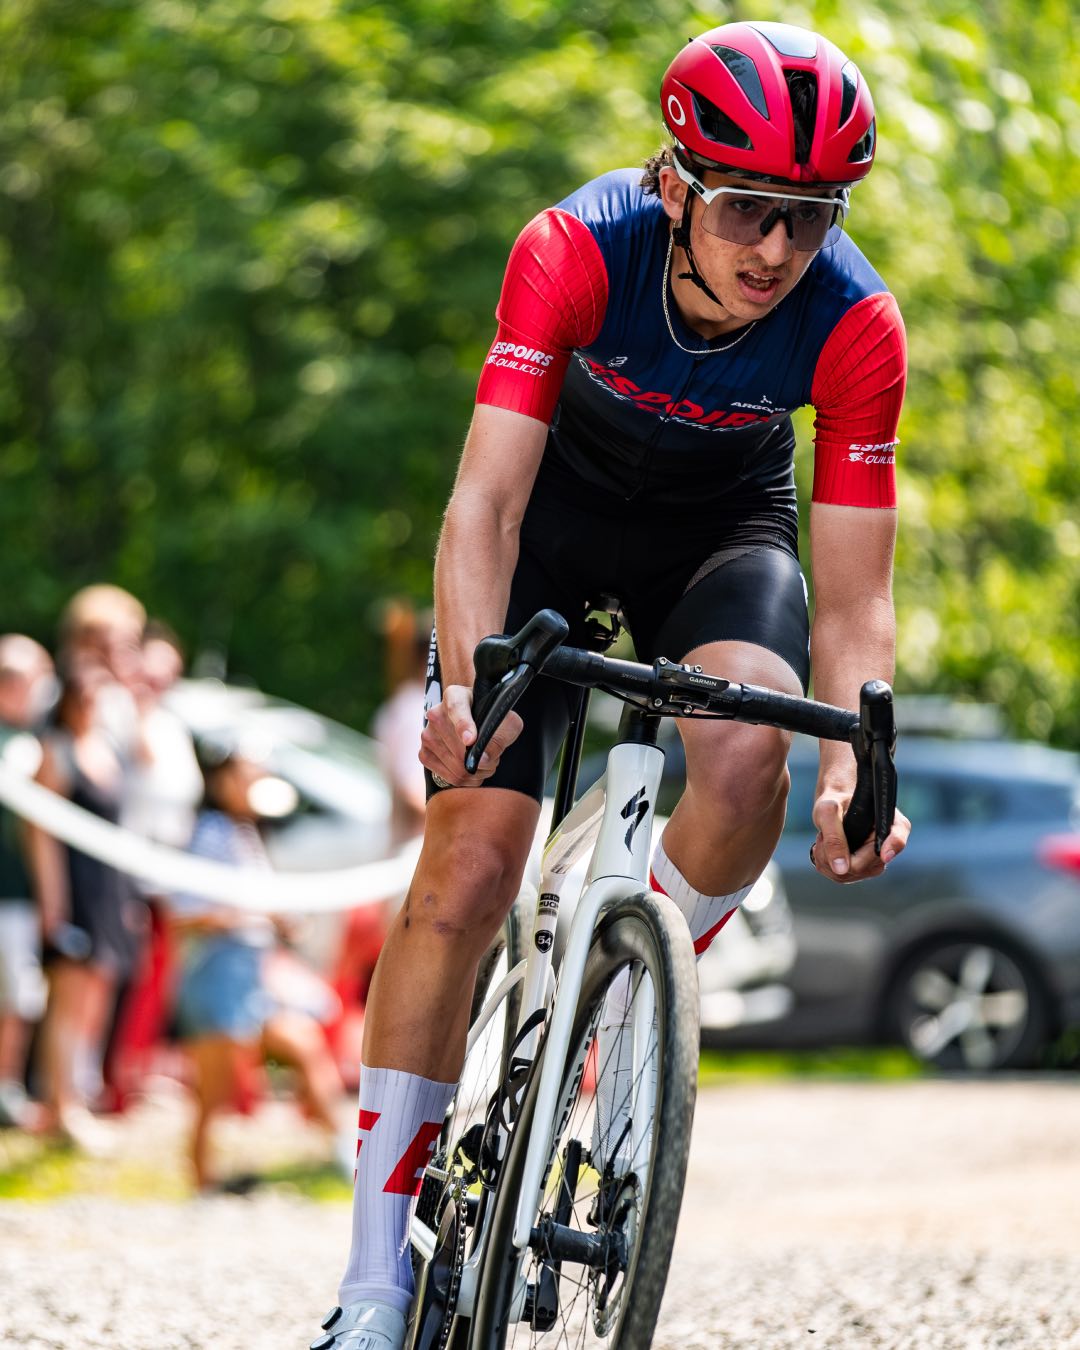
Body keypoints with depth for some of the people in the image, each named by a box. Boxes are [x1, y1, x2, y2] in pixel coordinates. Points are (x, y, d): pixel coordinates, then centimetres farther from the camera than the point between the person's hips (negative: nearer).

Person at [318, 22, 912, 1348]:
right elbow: (486, 501, -34)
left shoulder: (856, 327, -27)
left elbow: (850, 598, -23)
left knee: (745, 748, -33)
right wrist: (468, 683, -50)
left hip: (720, 528, 1)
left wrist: (852, 771, -40)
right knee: (467, 864, -14)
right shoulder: (575, 251, -32)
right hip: (556, 511, -1)